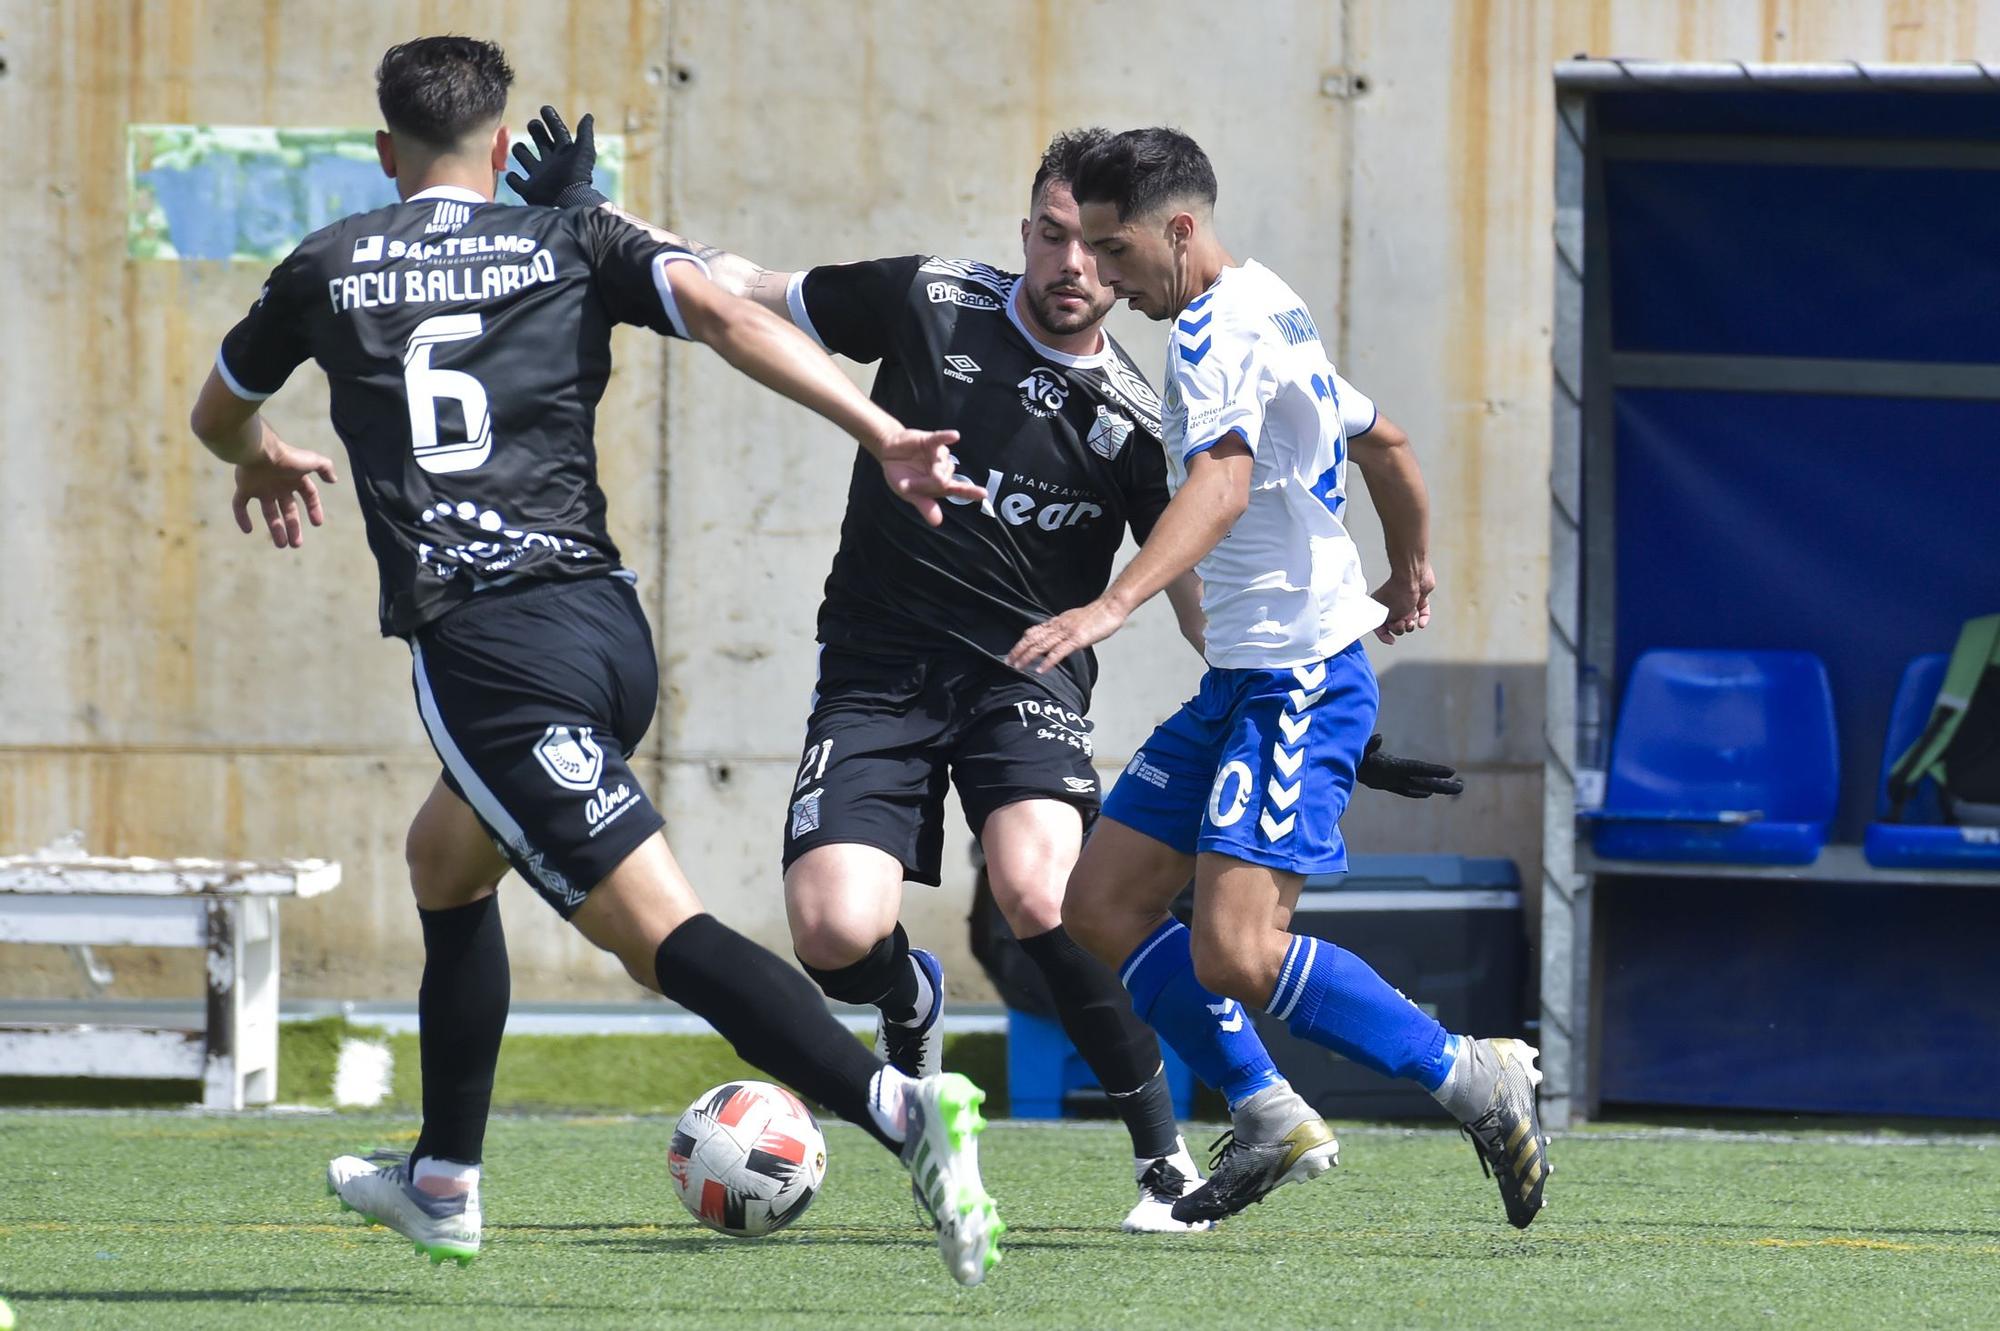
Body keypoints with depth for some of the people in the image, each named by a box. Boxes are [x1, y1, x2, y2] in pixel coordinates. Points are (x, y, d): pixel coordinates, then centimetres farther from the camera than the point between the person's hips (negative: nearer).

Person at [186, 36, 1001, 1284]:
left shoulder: (328, 269, 12)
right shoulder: (577, 245, 11)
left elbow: (219, 417, 31)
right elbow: (726, 314, -8)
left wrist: (267, 461, 55)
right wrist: (882, 432, -12)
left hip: (482, 646, -5)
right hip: (607, 613, 5)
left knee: (661, 932, -15)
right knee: (445, 863, 30)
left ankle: (901, 1109, -35)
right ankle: (444, 1186, 38)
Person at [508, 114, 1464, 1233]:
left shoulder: (1138, 419, -1)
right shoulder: (929, 303, -1)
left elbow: (1207, 604, 4)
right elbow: (743, 292, 9)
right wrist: (592, 224, 1)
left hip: (1028, 675, -1)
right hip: (878, 669, 1)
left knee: (1037, 895, -30)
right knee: (834, 933, -20)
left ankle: (1168, 1159, -16)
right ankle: (910, 1000, 21)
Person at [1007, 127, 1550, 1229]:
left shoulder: (1218, 329, -16)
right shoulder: (1270, 311, 16)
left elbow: (1222, 482, -34)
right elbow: (1381, 444, 29)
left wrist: (1112, 606, -47)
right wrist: (1409, 575, 45)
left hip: (1298, 683, -11)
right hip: (1242, 679, 11)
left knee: (1235, 953, -19)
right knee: (1102, 906, 6)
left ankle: (1476, 1082, -7)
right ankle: (1267, 1118, 13)